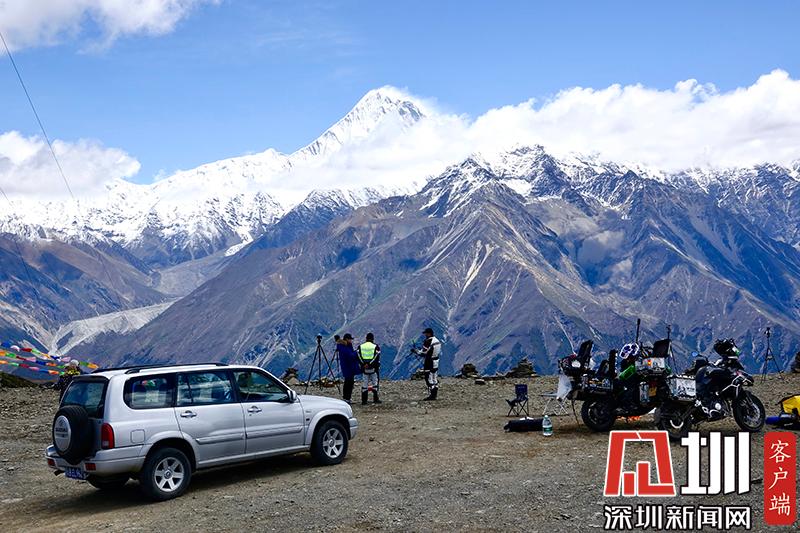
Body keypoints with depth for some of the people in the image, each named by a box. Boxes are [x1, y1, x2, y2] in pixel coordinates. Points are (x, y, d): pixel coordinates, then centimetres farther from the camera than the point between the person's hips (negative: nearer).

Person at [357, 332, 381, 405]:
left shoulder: (360, 346, 7)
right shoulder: (376, 347, 0)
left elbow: (358, 356, -5)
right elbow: (377, 357, -13)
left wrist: (364, 364, -11)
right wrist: (370, 364, -18)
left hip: (364, 368, 3)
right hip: (374, 368, -3)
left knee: (364, 383, 8)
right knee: (375, 382, 9)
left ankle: (364, 400, 6)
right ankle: (375, 399, 6)